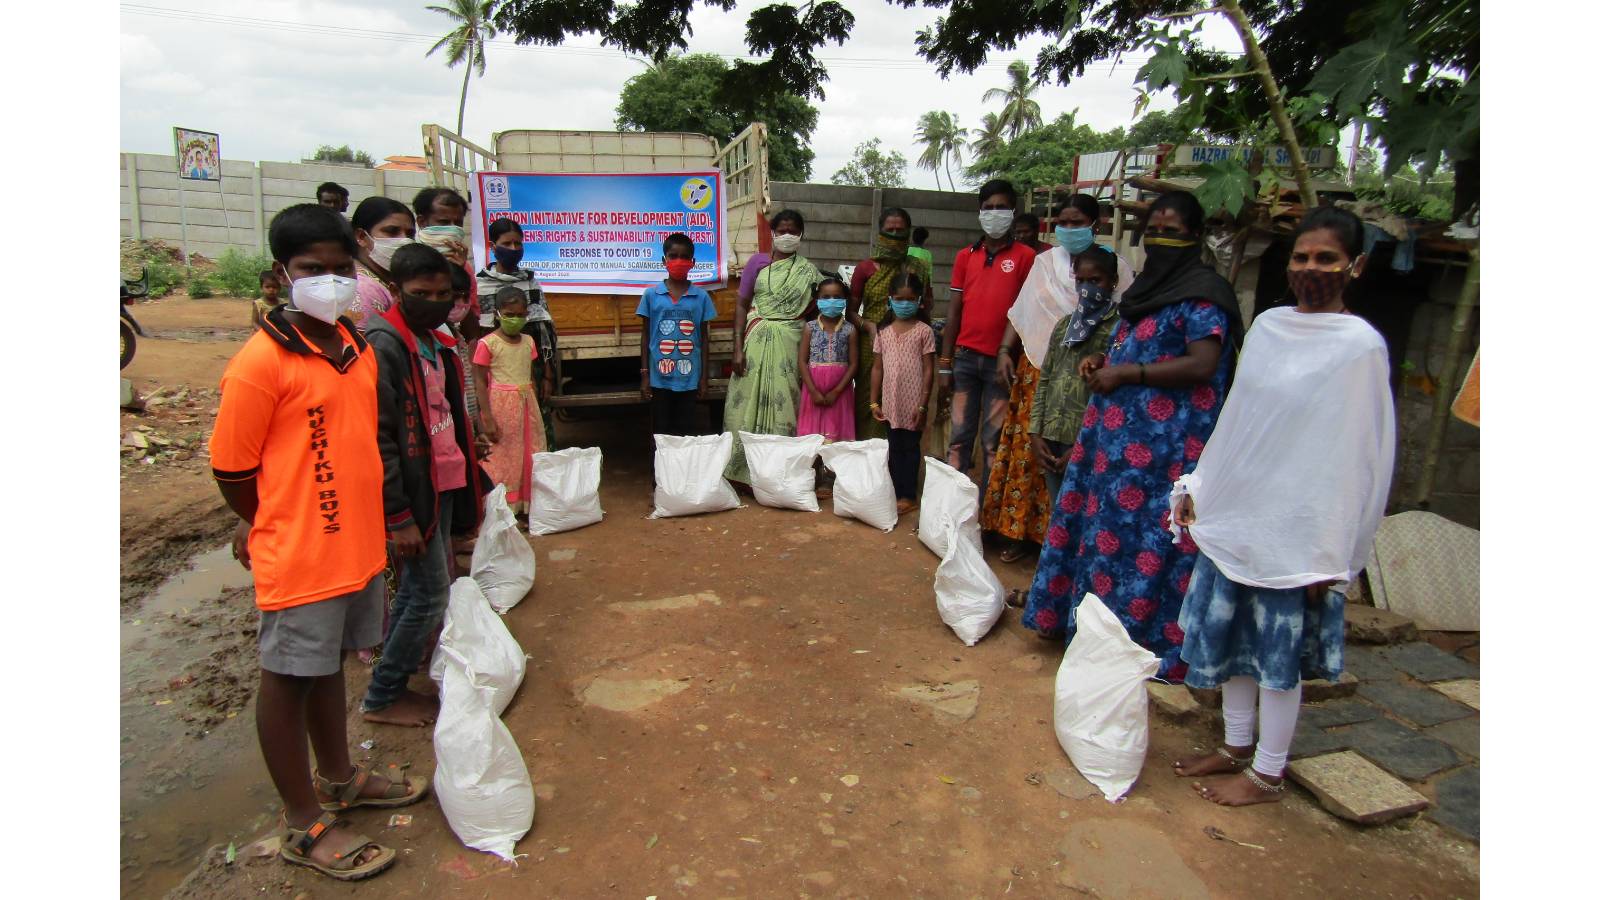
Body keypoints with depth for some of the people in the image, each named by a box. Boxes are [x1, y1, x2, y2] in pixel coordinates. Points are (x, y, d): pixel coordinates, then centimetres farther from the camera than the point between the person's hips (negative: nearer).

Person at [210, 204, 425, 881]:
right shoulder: (262, 360, -17)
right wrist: (275, 530, 2)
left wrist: (358, 522, 13)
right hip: (298, 558, -7)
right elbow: (230, 469, -13)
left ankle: (338, 778, 43)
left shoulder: (355, 346, 7)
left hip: (355, 545, 7)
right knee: (288, 679, 9)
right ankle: (303, 825, 25)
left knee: (330, 664, 23)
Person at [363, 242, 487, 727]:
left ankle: (393, 680, 33)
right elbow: (378, 437, -20)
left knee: (416, 587, 17)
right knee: (431, 595, -3)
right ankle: (381, 698, 14)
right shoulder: (384, 345, -16)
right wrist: (399, 515, -21)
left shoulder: (438, 342, 12)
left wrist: (472, 482, 17)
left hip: (444, 486, 9)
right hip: (413, 492, -9)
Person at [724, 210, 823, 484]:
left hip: (790, 346, 0)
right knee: (750, 404, 0)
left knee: (784, 407, 0)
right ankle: (745, 471, 8)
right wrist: (738, 348, -5)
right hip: (757, 344, 0)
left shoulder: (808, 271, 9)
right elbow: (741, 306, 4)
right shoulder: (758, 263, 7)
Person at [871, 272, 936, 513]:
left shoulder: (924, 331, -4)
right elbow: (877, 367, 8)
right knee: (894, 448, 11)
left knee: (911, 447, 6)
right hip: (891, 401, 3)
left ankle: (908, 496, 15)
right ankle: (895, 493, 20)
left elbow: (928, 370, -6)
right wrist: (874, 401, 5)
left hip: (913, 403, -3)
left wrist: (923, 405, -10)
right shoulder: (883, 331, 6)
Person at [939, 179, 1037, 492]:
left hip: (1001, 361, -3)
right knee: (959, 439, 5)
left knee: (994, 443, 1)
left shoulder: (1025, 257, 2)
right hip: (966, 357, 3)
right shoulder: (965, 256, 12)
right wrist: (945, 365, 7)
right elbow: (954, 311, 11)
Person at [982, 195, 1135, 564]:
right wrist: (1005, 350, -2)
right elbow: (1021, 311, 10)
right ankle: (1022, 530, 16)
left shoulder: (1113, 266, -1)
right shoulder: (1044, 262, 10)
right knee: (1028, 449, 4)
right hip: (1037, 371, 3)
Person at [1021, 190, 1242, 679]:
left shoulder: (1203, 293, -10)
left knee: (1142, 536, -4)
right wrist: (1103, 362, 9)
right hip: (1118, 435, 9)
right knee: (1103, 522, 12)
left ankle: (1147, 638, 9)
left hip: (1163, 445, -9)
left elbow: (1201, 364, -21)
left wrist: (1125, 373, -17)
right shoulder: (1150, 285, 17)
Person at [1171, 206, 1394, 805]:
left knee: (1279, 652, 7)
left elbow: (1363, 456, -13)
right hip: (1232, 514, 6)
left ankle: (1267, 774, 25)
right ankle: (1235, 748, 35)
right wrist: (1197, 486, 12)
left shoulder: (1361, 345, -13)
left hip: (1296, 533, -6)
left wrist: (1333, 553, -13)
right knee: (1229, 636, 16)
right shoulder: (1267, 326, 5)